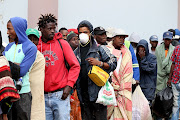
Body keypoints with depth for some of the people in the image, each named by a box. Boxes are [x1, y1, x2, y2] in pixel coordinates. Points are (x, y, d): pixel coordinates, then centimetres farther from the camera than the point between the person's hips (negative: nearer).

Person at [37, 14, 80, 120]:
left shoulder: (62, 44, 1)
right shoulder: (36, 47, 6)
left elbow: (75, 66, 0)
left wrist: (69, 85, -8)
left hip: (61, 95, -2)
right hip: (43, 96, 2)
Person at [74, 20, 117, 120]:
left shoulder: (100, 49, 1)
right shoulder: (76, 52, 15)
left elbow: (113, 64, -2)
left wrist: (99, 63, -16)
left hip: (97, 90, -5)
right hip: (83, 92, 5)